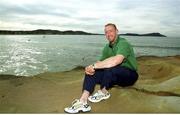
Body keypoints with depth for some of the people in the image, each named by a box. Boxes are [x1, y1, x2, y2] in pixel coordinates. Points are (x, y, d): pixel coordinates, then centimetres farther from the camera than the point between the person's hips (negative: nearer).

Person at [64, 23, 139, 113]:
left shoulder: (123, 43, -18)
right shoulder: (107, 47, 8)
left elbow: (116, 60, -36)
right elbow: (101, 62, 1)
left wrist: (94, 66, -32)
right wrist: (90, 68, -22)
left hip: (130, 75, -7)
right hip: (115, 76, 7)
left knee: (110, 67, -36)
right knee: (91, 72, -11)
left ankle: (103, 93, -10)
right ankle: (83, 102, -25)